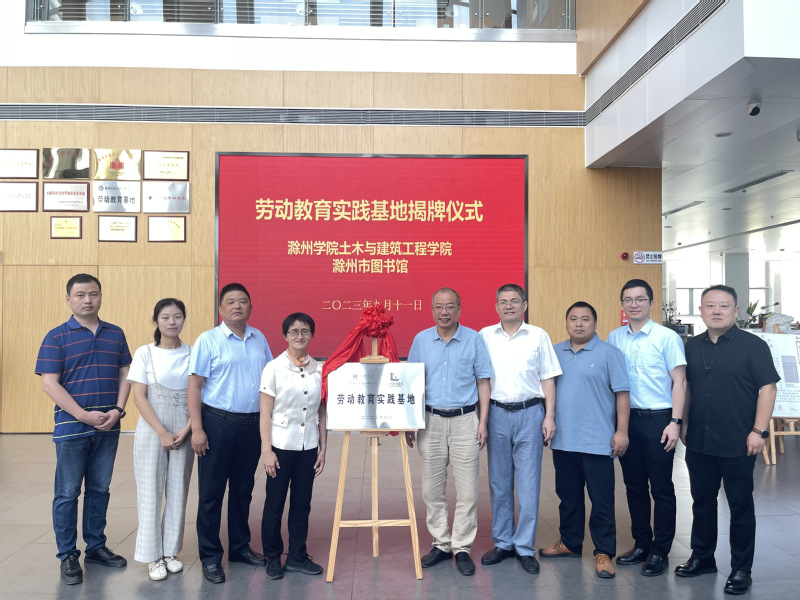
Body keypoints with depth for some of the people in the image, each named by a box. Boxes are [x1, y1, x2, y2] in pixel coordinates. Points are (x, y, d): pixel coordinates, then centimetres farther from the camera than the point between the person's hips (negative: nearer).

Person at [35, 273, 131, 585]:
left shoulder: (115, 334, 7)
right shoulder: (57, 337, -4)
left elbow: (125, 374, 7)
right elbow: (49, 384, -10)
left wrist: (118, 410, -7)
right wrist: (83, 415, -16)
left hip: (108, 427, 4)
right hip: (71, 427, -3)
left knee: (100, 489, 14)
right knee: (67, 494, 5)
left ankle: (96, 546, 28)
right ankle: (68, 556, 18)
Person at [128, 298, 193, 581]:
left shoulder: (192, 353, 1)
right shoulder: (145, 353, -3)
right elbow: (139, 397, -7)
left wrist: (185, 430, -10)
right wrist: (162, 433, -12)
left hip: (183, 431, 2)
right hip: (152, 430, -1)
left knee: (178, 490, 8)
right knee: (151, 491, 3)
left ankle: (171, 551, 22)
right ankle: (154, 556, 16)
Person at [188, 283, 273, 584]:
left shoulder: (259, 338, 8)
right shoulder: (208, 340, -6)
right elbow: (194, 384, -8)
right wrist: (197, 429, -13)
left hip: (252, 423, 5)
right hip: (218, 423, -4)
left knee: (243, 489, 16)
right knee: (211, 492, 5)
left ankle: (240, 547, 31)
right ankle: (210, 557, 17)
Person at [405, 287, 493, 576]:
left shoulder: (474, 339, 0)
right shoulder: (420, 340, 5)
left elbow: (483, 381, 3)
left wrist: (483, 422, -3)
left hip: (465, 420, -2)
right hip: (430, 421, 2)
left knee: (467, 490, 0)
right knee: (432, 489, 8)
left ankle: (462, 548, 14)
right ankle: (441, 544, 23)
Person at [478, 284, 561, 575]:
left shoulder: (538, 336, 4)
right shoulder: (485, 336, 5)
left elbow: (547, 379, 5)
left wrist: (549, 416, -2)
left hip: (530, 413, -1)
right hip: (497, 412, 1)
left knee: (528, 483, 1)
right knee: (499, 482, 9)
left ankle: (525, 547, 13)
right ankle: (503, 542, 23)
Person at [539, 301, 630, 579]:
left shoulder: (609, 353, -5)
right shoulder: (555, 352, 10)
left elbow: (622, 393, -7)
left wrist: (621, 431, -12)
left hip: (597, 441, -5)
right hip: (563, 440, 5)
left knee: (601, 500, 2)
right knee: (568, 496, 16)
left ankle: (604, 552, 14)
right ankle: (570, 542, 31)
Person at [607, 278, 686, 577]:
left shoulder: (667, 337, -6)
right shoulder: (614, 338, 7)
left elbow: (679, 381, -5)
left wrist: (675, 422, -12)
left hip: (657, 419, -4)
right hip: (626, 419, 4)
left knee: (661, 487, 4)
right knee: (634, 485, 13)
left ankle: (660, 551, 17)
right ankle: (641, 543, 27)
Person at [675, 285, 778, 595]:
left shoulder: (752, 345, -7)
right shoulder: (693, 346, 7)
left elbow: (768, 387, -10)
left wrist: (759, 431, -15)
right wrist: (685, 423, 10)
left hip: (738, 443, -4)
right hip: (699, 442, 5)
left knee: (740, 505, 8)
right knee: (702, 500, 15)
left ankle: (741, 569, 21)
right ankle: (702, 557, 31)